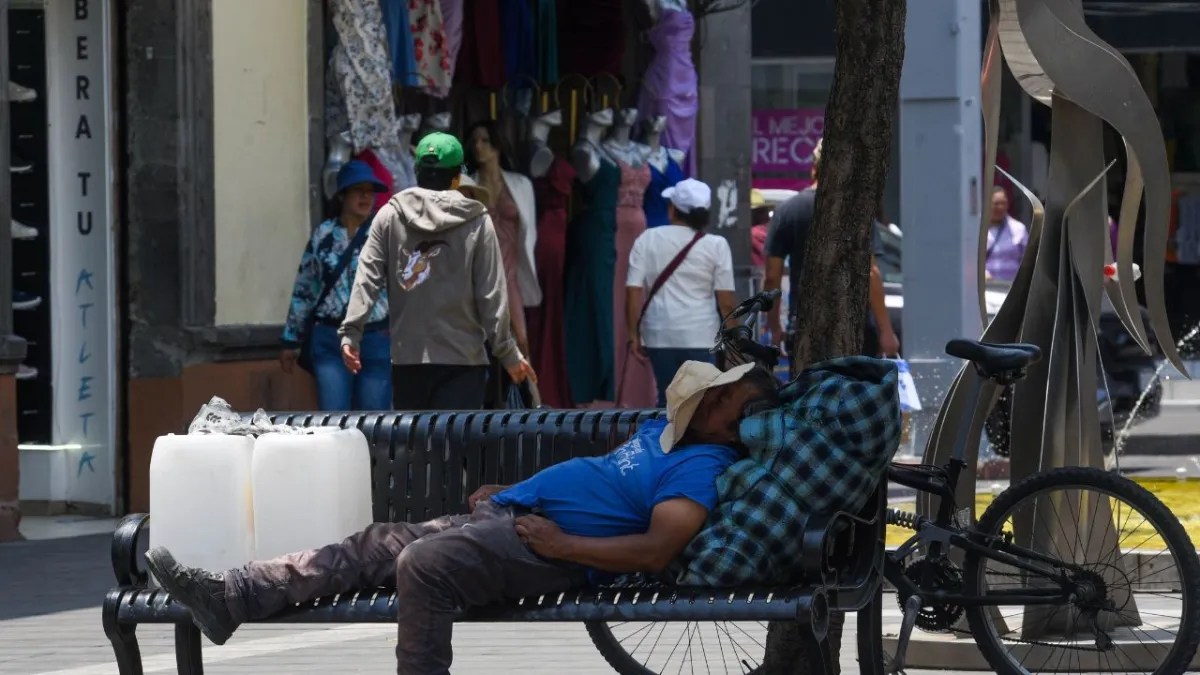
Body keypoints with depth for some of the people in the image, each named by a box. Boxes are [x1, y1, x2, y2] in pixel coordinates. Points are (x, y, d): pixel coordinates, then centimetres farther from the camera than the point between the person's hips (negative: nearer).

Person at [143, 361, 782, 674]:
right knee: (374, 545, 1)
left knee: (420, 563, -31)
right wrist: (509, 489, 28)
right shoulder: (664, 428, 20)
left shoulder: (701, 469, -12)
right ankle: (228, 598, -5)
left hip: (547, 550, -10)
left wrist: (563, 544, -23)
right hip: (506, 515, 10)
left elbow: (655, 551, -25)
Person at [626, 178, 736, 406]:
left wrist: (634, 335, 5)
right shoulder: (716, 245, -1)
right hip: (702, 336, -2)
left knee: (667, 398, 11)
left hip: (659, 335, 2)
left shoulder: (647, 240, 3)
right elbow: (726, 300, -3)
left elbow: (634, 291, -1)